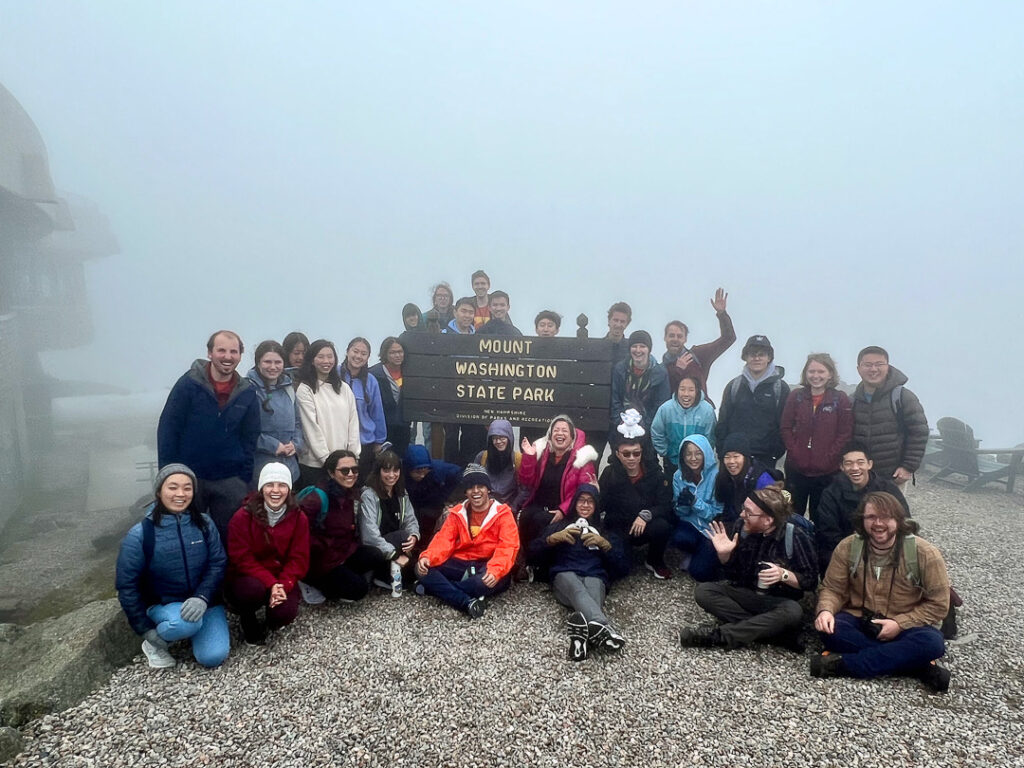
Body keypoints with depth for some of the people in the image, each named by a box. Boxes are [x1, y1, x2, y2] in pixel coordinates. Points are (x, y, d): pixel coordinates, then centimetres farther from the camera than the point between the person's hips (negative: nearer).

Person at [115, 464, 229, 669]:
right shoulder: (140, 534, -14)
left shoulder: (204, 524, -7)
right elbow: (127, 585, -7)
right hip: (163, 604, -2)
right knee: (185, 623, -35)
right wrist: (147, 630, -7)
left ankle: (195, 631, 15)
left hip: (204, 602, 2)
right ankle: (156, 643, -1)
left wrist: (202, 597, -25)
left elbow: (217, 564, -7)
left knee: (213, 656, -17)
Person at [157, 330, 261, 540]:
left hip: (230, 482, 2)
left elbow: (250, 439, 6)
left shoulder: (247, 392, 0)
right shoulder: (189, 384, -9)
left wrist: (245, 479, 2)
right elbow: (167, 430, -7)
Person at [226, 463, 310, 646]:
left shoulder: (298, 518, -5)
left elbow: (299, 558, -6)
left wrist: (283, 585, -23)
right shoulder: (243, 517, -13)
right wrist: (270, 583, -27)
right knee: (254, 589, -35)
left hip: (281, 580, 2)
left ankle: (273, 621, 16)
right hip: (247, 577, -2)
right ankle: (248, 622, 0)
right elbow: (242, 559, -16)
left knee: (286, 613, -24)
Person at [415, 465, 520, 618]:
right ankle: (467, 603, -31)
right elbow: (444, 540, -1)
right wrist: (427, 557, -23)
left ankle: (435, 587, -19)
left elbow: (507, 547, -16)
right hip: (461, 564, 4)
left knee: (488, 581, -40)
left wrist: (495, 571, -35)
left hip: (487, 567, -4)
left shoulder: (502, 513, -5)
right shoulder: (457, 513, 8)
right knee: (422, 568, -18)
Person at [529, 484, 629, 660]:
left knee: (591, 594, -39)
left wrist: (604, 544, 2)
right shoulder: (560, 525, 30)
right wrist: (554, 538, 0)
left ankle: (584, 629, -69)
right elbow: (534, 552, 17)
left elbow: (623, 567, 16)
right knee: (577, 589, -40)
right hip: (565, 575, -1)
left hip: (595, 577, 1)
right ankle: (603, 627, -68)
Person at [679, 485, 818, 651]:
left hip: (778, 601, -3)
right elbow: (732, 575, 3)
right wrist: (724, 555, -18)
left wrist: (784, 575, -28)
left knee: (793, 612, -36)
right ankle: (772, 632, -23)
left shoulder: (795, 536, -17)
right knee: (702, 591, -20)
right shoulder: (741, 528, -9)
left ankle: (718, 636, -30)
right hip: (744, 594, 3)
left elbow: (811, 581, -10)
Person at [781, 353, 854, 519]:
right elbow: (785, 427, 3)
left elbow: (845, 434, -4)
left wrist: (829, 457, -11)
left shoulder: (841, 399, -3)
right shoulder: (796, 396, 2)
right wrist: (794, 452, -7)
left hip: (827, 471, -2)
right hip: (796, 468, 2)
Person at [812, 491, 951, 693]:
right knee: (829, 629, -31)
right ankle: (917, 665, -24)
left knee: (931, 643, -33)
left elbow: (938, 604, -8)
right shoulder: (848, 547, -8)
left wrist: (900, 624, -20)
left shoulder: (925, 553, -13)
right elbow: (833, 588, -2)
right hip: (859, 622, 1)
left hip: (905, 628, -1)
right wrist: (826, 610, -25)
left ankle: (843, 663, -30)